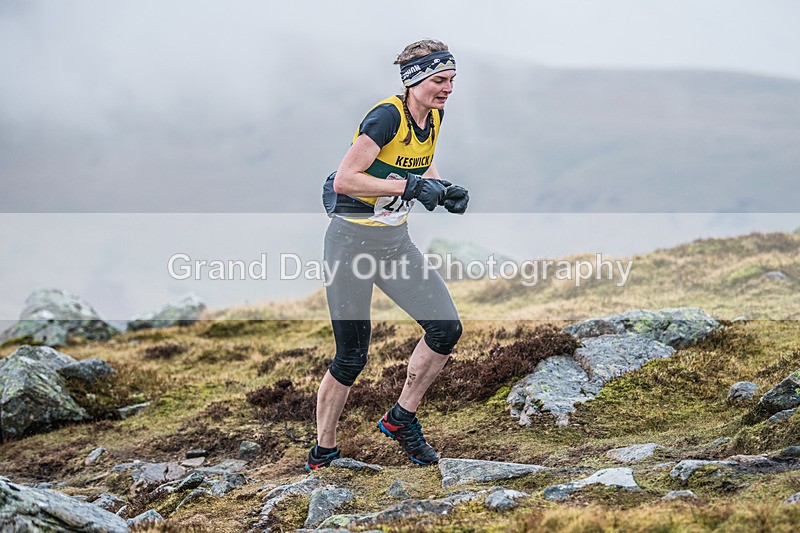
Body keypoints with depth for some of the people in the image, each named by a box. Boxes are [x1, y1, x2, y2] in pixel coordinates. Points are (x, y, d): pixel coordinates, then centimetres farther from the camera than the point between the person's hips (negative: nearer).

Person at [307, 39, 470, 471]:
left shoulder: (434, 117, 3)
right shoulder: (387, 117, -21)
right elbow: (344, 180, -25)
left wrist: (444, 191, 1)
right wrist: (410, 185, -27)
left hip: (395, 240, 8)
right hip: (352, 240, -7)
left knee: (447, 327, -6)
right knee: (351, 357, -2)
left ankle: (401, 419, 13)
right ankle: (322, 453, 15)